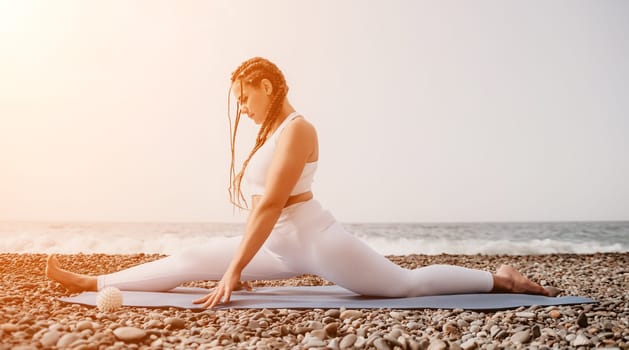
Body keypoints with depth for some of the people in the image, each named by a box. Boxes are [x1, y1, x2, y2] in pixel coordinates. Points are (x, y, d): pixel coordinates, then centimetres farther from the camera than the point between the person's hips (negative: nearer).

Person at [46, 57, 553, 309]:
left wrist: (234, 270, -21)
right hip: (282, 247, 9)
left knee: (409, 284, -7)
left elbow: (270, 205, -21)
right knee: (189, 261, 8)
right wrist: (239, 262, 20)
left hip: (314, 240, -9)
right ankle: (91, 282, 16)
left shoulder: (295, 130, -15)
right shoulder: (271, 133, 15)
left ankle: (501, 280, 6)